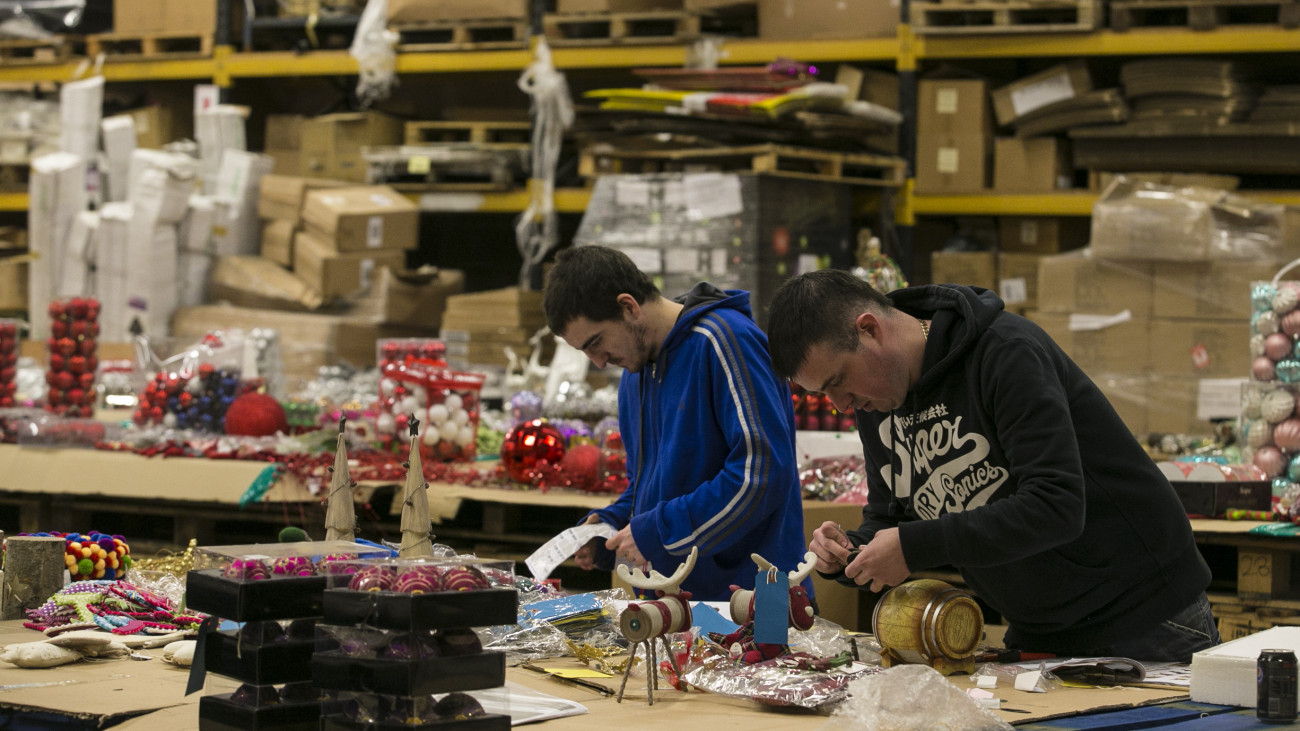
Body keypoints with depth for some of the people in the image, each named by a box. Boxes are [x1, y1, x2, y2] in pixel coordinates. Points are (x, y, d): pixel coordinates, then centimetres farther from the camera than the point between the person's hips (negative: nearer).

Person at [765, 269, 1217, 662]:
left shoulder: (1007, 352, -22)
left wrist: (916, 547, -31)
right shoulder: (875, 401, 2)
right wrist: (850, 553, -10)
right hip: (1036, 637, 7)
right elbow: (887, 516, 13)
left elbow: (1056, 505, -31)